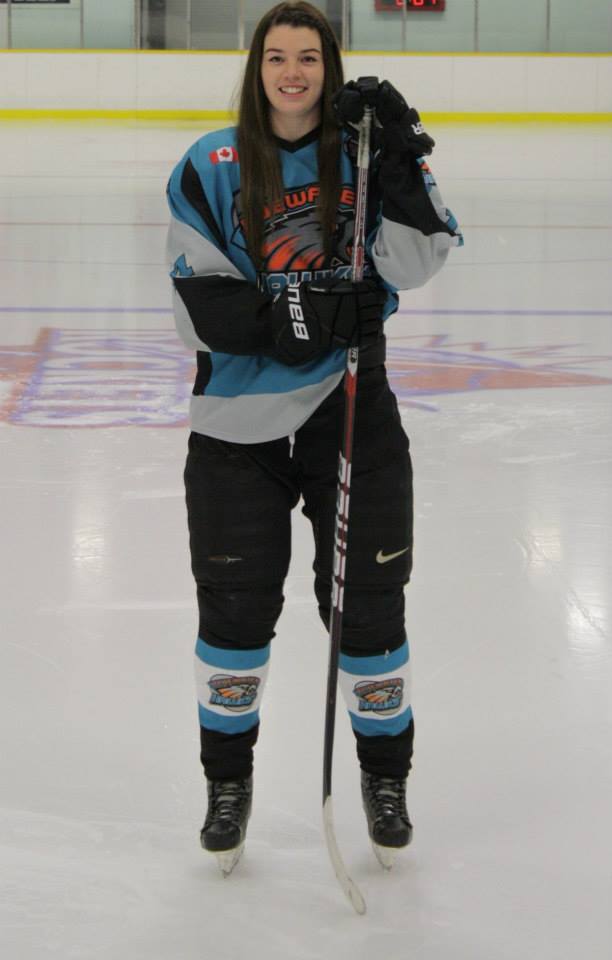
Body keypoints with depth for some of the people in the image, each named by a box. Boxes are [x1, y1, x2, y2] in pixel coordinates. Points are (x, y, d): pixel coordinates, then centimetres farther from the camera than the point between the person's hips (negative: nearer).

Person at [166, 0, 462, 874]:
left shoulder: (367, 150, -1)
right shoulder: (212, 169, -4)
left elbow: (415, 265, -12)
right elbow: (200, 305, -11)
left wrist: (398, 164, -24)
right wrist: (295, 317, -25)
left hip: (352, 407, 0)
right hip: (240, 417, 0)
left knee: (368, 598, 7)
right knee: (236, 603, 9)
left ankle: (385, 771, 30)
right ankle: (229, 778, 31)